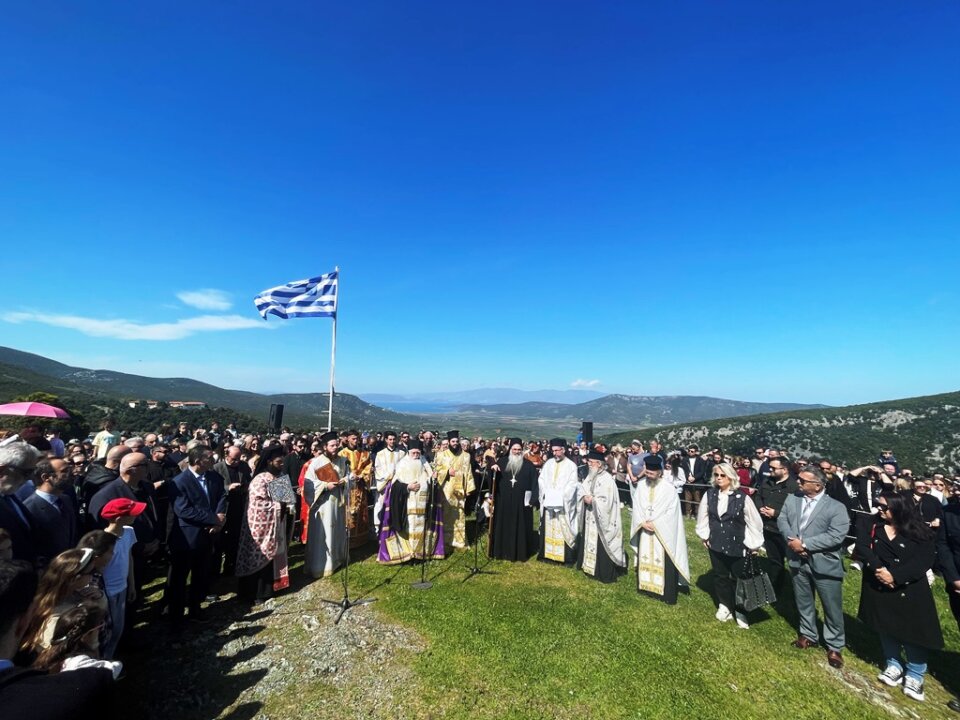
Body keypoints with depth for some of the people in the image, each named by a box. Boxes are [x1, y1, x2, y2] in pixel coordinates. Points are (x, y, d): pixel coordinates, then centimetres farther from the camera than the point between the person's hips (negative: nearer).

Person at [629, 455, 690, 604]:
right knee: (645, 559, 15)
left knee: (664, 563, 3)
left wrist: (655, 523, -15)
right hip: (644, 530, 4)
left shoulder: (669, 488, -14)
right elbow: (636, 506, 1)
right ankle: (645, 586, 33)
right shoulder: (640, 485, -4)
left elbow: (671, 512, -12)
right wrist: (643, 522, -11)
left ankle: (668, 594, 18)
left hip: (662, 532, -4)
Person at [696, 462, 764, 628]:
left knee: (738, 579, 14)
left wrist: (754, 545, -3)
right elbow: (703, 516, 5)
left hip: (738, 546, -3)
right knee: (720, 576, 17)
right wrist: (704, 536, 8)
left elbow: (754, 522, -9)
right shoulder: (709, 494, -9)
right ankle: (724, 606, 37)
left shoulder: (742, 497, -19)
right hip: (716, 544, 3)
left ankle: (740, 611, 33)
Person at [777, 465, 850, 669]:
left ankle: (835, 646, 30)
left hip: (825, 564, -4)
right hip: (798, 561, 4)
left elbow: (836, 536, -21)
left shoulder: (836, 507, -14)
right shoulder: (792, 499, 1)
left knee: (832, 607, 11)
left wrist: (805, 544, -22)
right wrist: (791, 539, -18)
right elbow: (782, 519, 0)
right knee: (803, 602, 20)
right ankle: (808, 635, 39)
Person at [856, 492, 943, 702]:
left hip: (909, 591, -3)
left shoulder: (920, 532, -11)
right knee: (886, 628, 16)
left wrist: (895, 575, -23)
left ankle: (914, 675, 28)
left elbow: (924, 560, -17)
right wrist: (878, 569, -25)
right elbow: (861, 546, -12)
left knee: (913, 631, 7)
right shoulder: (874, 526, -3)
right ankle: (894, 665, 35)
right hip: (879, 588, 3)